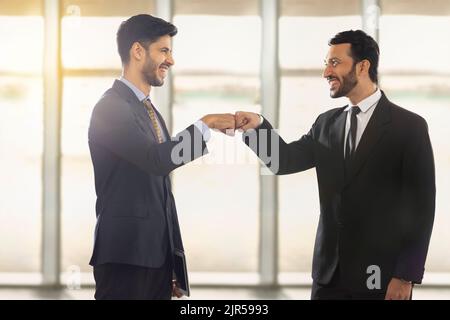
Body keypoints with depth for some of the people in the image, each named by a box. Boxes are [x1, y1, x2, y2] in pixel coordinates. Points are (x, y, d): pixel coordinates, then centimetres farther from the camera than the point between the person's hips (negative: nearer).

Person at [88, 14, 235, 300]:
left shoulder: (150, 111, 19)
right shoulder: (111, 107, -10)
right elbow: (157, 160, -24)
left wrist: (175, 260, 19)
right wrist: (205, 125, -14)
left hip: (158, 254, 8)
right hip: (125, 255, -8)